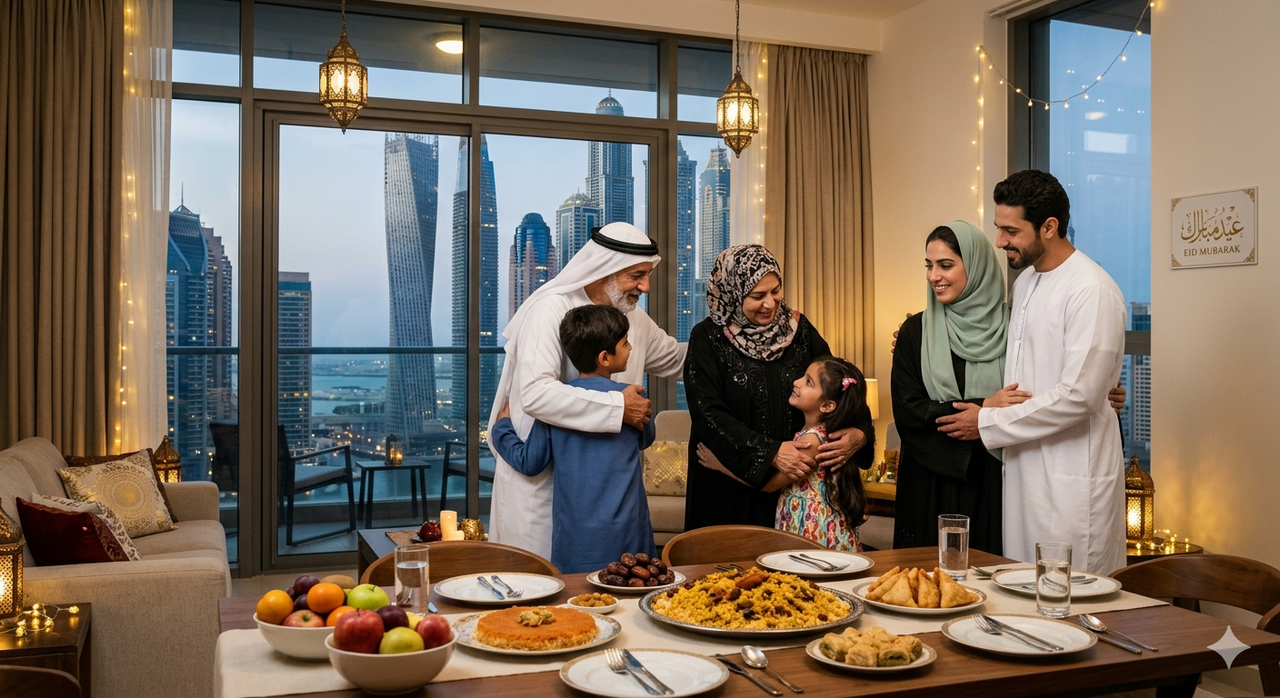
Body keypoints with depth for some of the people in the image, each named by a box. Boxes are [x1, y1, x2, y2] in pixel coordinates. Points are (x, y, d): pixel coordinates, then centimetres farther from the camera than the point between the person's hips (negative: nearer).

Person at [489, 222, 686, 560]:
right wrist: (617, 406, -28)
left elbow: (677, 360, 24)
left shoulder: (635, 319, 6)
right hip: (539, 480, -6)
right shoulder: (551, 310, -18)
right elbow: (534, 393, -31)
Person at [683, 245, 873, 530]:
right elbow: (709, 415, -15)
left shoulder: (798, 328, 1)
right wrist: (770, 453, -24)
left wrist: (859, 432, -19)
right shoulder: (708, 338, -8)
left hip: (796, 478, 3)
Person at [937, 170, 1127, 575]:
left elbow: (1078, 396, -21)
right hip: (1024, 466, 8)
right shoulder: (1025, 282, 13)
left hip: (1072, 477, -8)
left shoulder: (1091, 291, -15)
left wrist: (988, 423, -13)